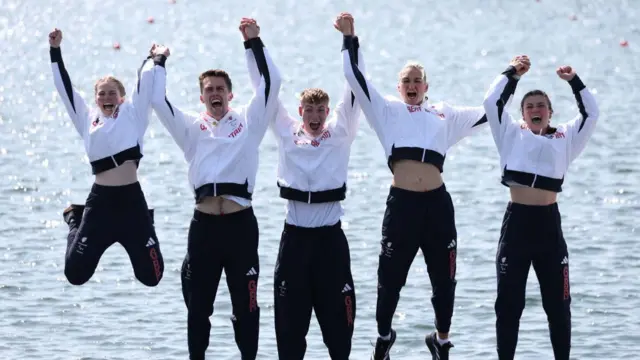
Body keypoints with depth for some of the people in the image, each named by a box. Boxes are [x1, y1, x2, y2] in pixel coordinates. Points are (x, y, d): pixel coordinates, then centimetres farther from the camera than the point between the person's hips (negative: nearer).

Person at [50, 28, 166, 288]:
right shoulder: (87, 119, 12)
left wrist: (157, 58, 1)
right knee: (76, 273, 1)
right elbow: (65, 87, 14)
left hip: (131, 200, -1)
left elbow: (146, 82, 5)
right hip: (100, 200, 1)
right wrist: (55, 51, 13)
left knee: (151, 275, 2)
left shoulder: (132, 113, 8)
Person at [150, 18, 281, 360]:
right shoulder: (191, 126, 12)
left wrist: (254, 43, -1)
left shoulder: (248, 121, 9)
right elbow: (157, 100, 4)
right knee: (198, 303, 8)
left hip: (241, 223, -1)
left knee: (245, 303, 5)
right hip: (204, 225, 1)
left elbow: (271, 83, 1)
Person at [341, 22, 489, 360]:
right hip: (401, 203, -2)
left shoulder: (444, 114, 18)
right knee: (390, 276, 4)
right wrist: (349, 39, 7)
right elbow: (355, 75, 9)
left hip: (437, 204, 2)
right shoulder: (387, 110, 13)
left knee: (444, 277, 8)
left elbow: (489, 111, 21)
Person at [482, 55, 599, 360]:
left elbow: (591, 114, 5)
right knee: (508, 302, 2)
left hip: (549, 223, 1)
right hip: (516, 221, -1)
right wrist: (512, 74, -1)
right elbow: (492, 103, 1)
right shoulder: (512, 135, 11)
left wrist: (574, 82, -1)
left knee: (557, 302, 5)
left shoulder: (565, 139, 14)